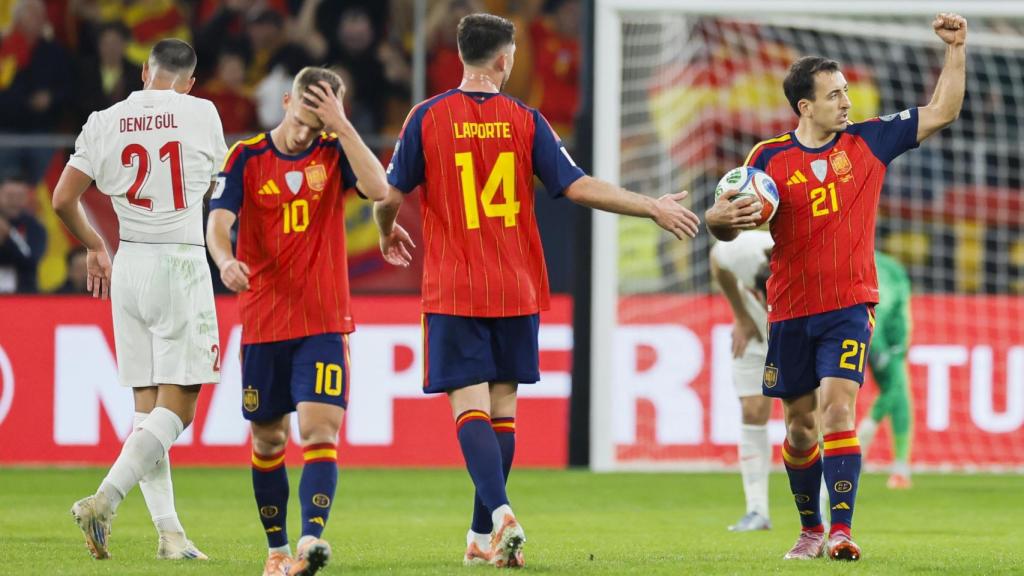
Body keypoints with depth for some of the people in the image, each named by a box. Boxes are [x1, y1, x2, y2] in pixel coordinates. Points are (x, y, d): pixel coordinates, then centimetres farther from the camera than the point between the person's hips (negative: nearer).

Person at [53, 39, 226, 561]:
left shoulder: (105, 122, 4)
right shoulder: (201, 114, -1)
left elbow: (63, 199, 3)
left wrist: (94, 248, 21)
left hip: (128, 264, 4)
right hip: (181, 263, -4)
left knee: (147, 407, 8)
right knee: (176, 408, -4)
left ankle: (169, 531, 4)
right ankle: (104, 500, -20)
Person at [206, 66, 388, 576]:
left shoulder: (334, 153, 2)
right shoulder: (247, 157, 1)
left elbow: (378, 188, -16)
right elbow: (218, 219, -10)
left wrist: (341, 125, -19)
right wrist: (224, 258, -32)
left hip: (324, 323, -1)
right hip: (262, 322, 1)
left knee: (318, 430, -16)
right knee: (267, 438, 8)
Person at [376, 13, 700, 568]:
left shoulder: (426, 119, -3)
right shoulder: (524, 120, -1)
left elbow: (389, 196, 1)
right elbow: (577, 187, -3)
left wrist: (388, 233, 24)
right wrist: (654, 208, 6)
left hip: (453, 292, -2)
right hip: (515, 291, 2)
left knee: (470, 408, -6)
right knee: (501, 408, 10)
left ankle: (499, 512, -28)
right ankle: (484, 536, 13)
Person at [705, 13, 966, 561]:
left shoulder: (867, 142, 3)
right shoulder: (769, 158, 0)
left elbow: (941, 112, 6)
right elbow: (730, 226, 3)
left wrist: (955, 49, -4)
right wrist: (720, 218, -21)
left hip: (849, 308, -1)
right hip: (790, 312, 1)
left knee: (837, 410, -18)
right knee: (800, 425, 9)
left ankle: (841, 530, -21)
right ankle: (811, 529, 26)